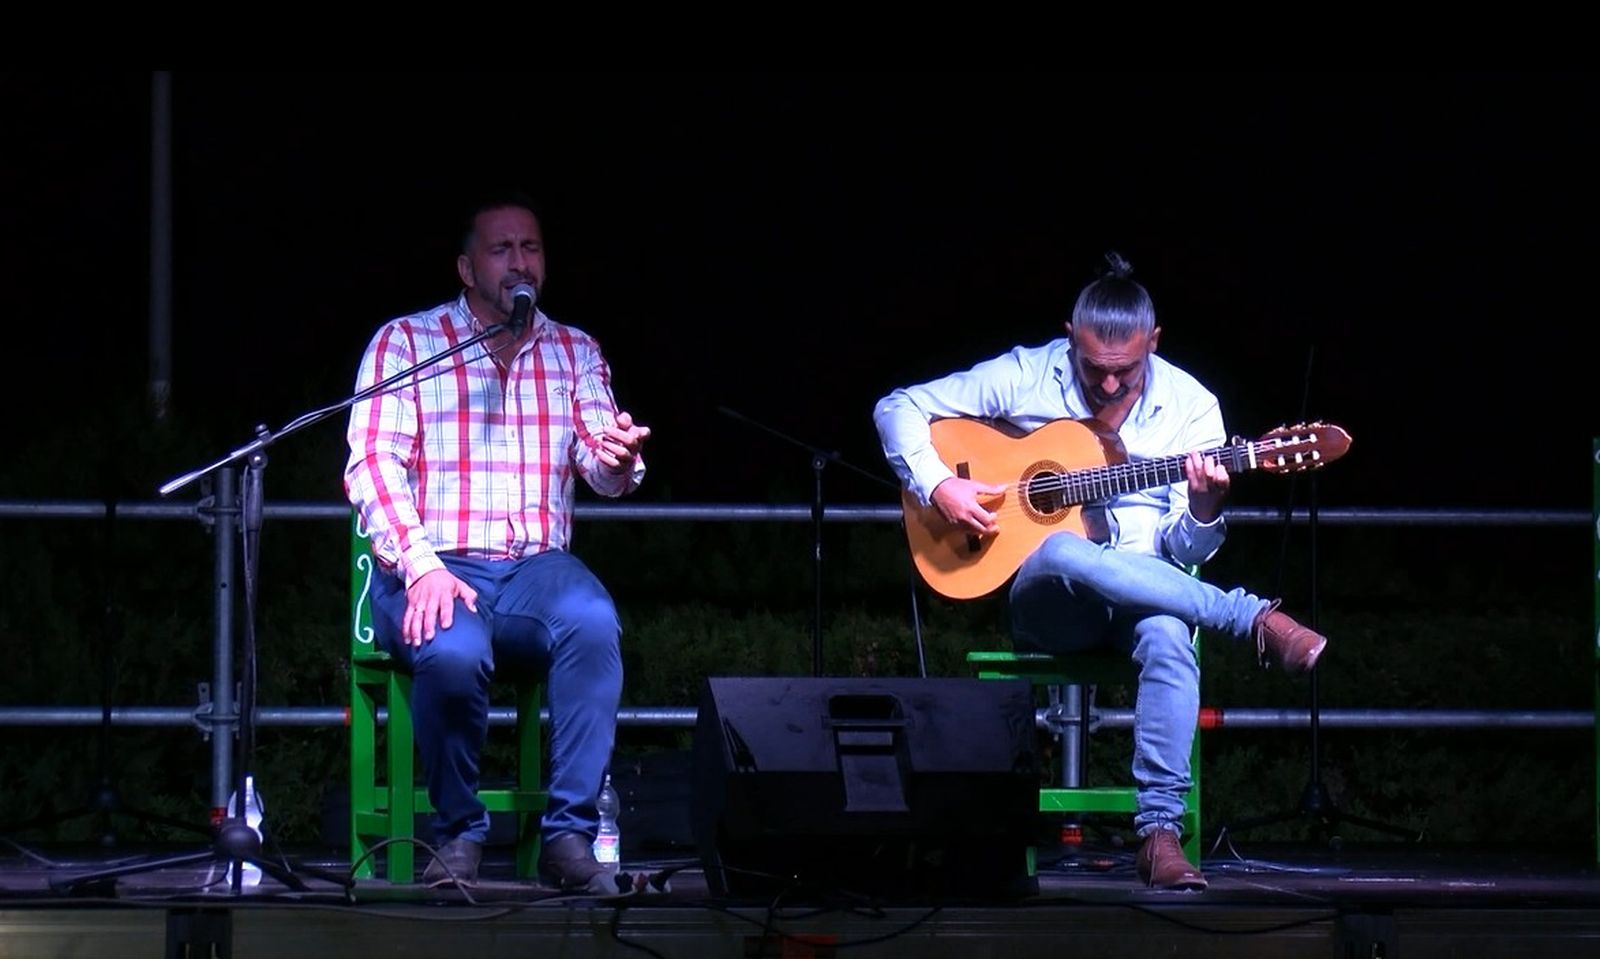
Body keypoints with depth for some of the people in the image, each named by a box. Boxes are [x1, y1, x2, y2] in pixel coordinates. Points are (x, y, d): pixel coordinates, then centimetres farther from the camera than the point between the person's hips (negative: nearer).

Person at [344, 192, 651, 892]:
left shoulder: (575, 353, 15)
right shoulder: (405, 343, 4)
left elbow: (601, 470, 3)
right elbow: (372, 466, -6)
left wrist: (619, 459, -24)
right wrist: (420, 567, -22)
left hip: (538, 567, 3)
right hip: (436, 566, -2)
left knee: (593, 622, -34)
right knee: (452, 652, -37)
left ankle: (569, 834, -27)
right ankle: (458, 834, -12)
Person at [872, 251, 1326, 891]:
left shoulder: (1190, 407, 2)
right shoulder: (1025, 378, 0)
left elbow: (1182, 553, 0)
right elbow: (898, 408, 2)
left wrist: (1204, 509, -23)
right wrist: (937, 488, -14)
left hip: (1145, 592, 1)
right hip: (1043, 598, -1)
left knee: (1167, 637, -39)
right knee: (1065, 555, -40)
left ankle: (1159, 832, -42)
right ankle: (1253, 622, -40)